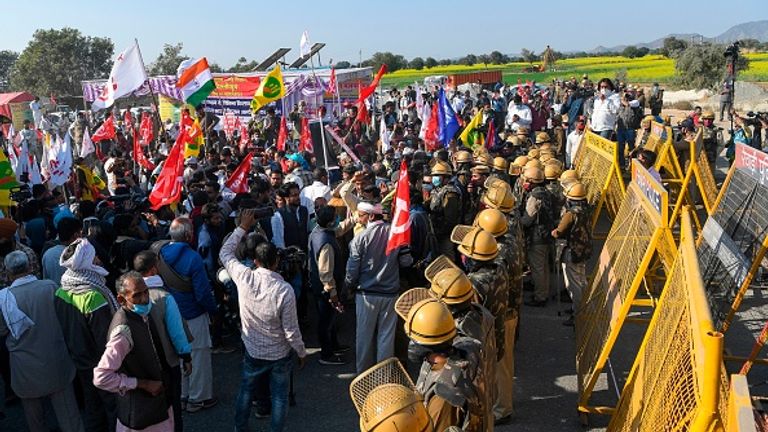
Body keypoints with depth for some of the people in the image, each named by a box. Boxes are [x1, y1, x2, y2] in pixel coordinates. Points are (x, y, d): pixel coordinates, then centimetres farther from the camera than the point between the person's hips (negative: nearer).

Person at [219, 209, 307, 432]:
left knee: (246, 391, 25)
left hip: (252, 352, 3)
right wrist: (302, 353, -3)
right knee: (279, 397, 17)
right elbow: (291, 331, -19)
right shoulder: (285, 290, -27)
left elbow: (225, 253, 0)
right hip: (280, 355, -3)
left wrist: (242, 227, 4)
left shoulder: (244, 278, -20)